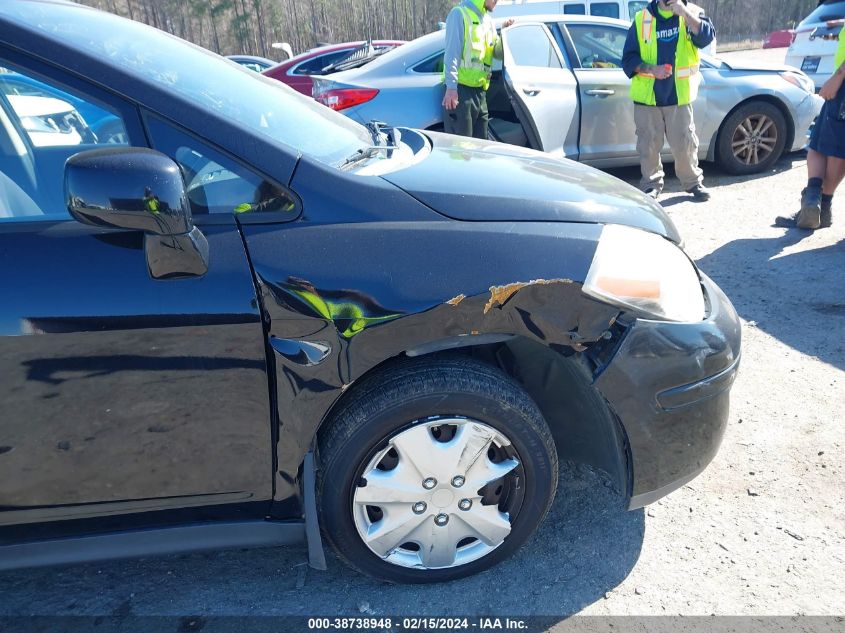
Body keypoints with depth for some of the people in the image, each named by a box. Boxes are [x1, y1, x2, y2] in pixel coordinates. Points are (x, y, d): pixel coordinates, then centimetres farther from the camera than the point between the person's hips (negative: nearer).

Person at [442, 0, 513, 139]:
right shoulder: (460, 13, -3)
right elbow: (451, 53, -11)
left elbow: (498, 53, 22)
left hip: (480, 91, 8)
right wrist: (451, 87, -19)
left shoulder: (488, 21, 19)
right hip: (461, 89, -8)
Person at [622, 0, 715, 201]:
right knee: (649, 145, 4)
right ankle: (652, 184, 20)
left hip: (679, 96, 0)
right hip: (647, 96, 0)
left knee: (685, 143, 3)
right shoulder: (642, 19, 3)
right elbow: (628, 58, 1)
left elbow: (706, 36, -15)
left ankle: (693, 182, 20)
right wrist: (651, 69, -14)